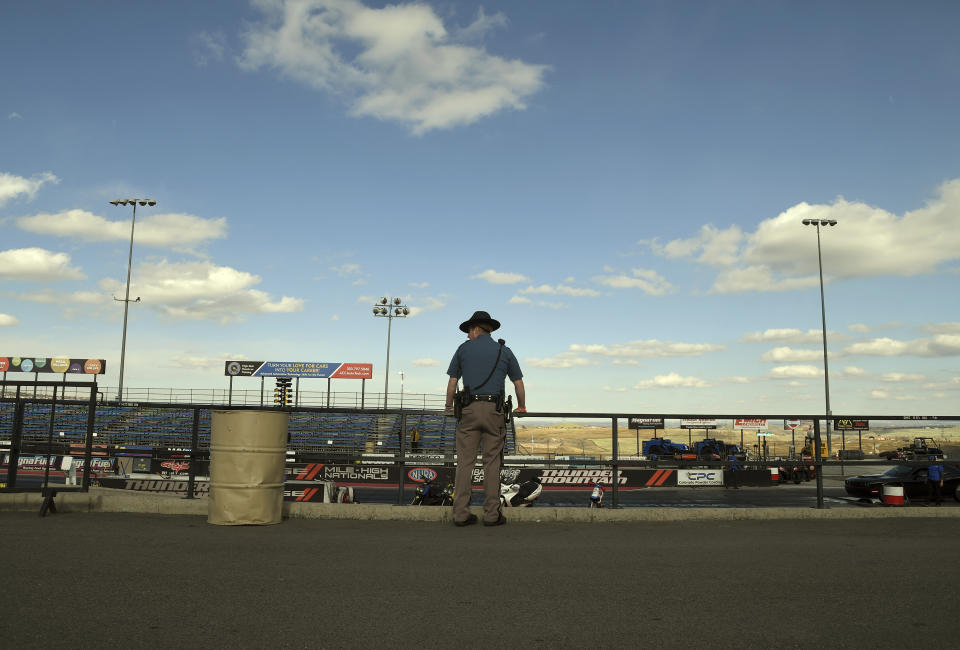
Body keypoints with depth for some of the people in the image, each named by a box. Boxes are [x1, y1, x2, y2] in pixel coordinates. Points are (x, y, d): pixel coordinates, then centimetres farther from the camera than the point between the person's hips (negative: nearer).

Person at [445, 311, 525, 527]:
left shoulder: (464, 348, 10)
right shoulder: (504, 351, 12)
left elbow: (452, 382, 13)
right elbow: (518, 384, 14)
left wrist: (449, 407, 26)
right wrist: (522, 408, 29)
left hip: (469, 410, 0)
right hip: (494, 410, 0)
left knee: (465, 462, 1)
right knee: (492, 462, 3)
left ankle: (461, 513, 0)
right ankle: (492, 514, 2)